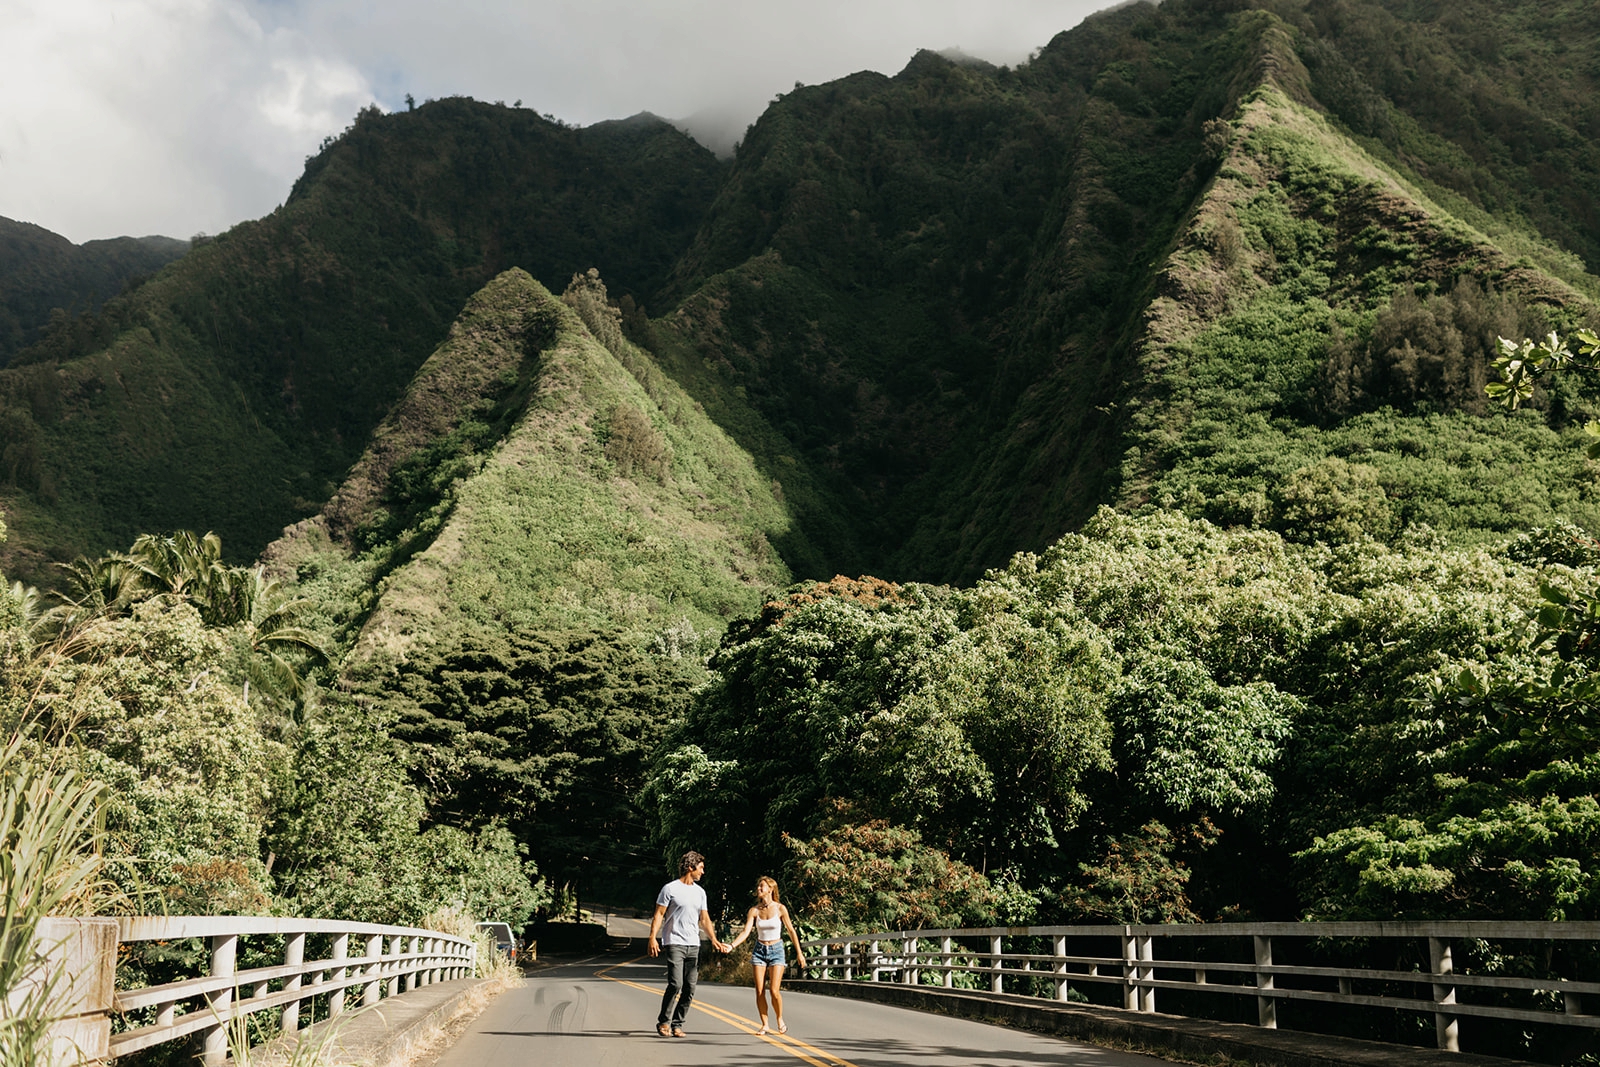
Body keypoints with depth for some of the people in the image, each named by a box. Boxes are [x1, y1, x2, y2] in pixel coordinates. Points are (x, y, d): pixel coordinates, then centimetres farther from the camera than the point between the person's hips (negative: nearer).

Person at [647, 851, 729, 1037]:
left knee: (690, 988, 1)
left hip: (693, 945, 6)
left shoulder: (700, 892, 15)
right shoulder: (670, 889, -2)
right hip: (674, 943, -6)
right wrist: (653, 937, -12)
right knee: (675, 984, -15)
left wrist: (714, 940, 8)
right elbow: (659, 915, -2)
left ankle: (677, 1024, 10)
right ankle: (662, 1022, 0)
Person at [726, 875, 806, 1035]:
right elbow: (745, 932, -9)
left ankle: (780, 1020, 14)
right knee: (760, 991, -3)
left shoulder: (780, 908, -7)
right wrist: (731, 945, -24)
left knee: (774, 990, -11)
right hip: (759, 950, 3)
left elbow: (791, 931, 0)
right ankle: (764, 1025, 10)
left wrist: (799, 953, 3)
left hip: (776, 950, -3)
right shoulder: (754, 910, -1)